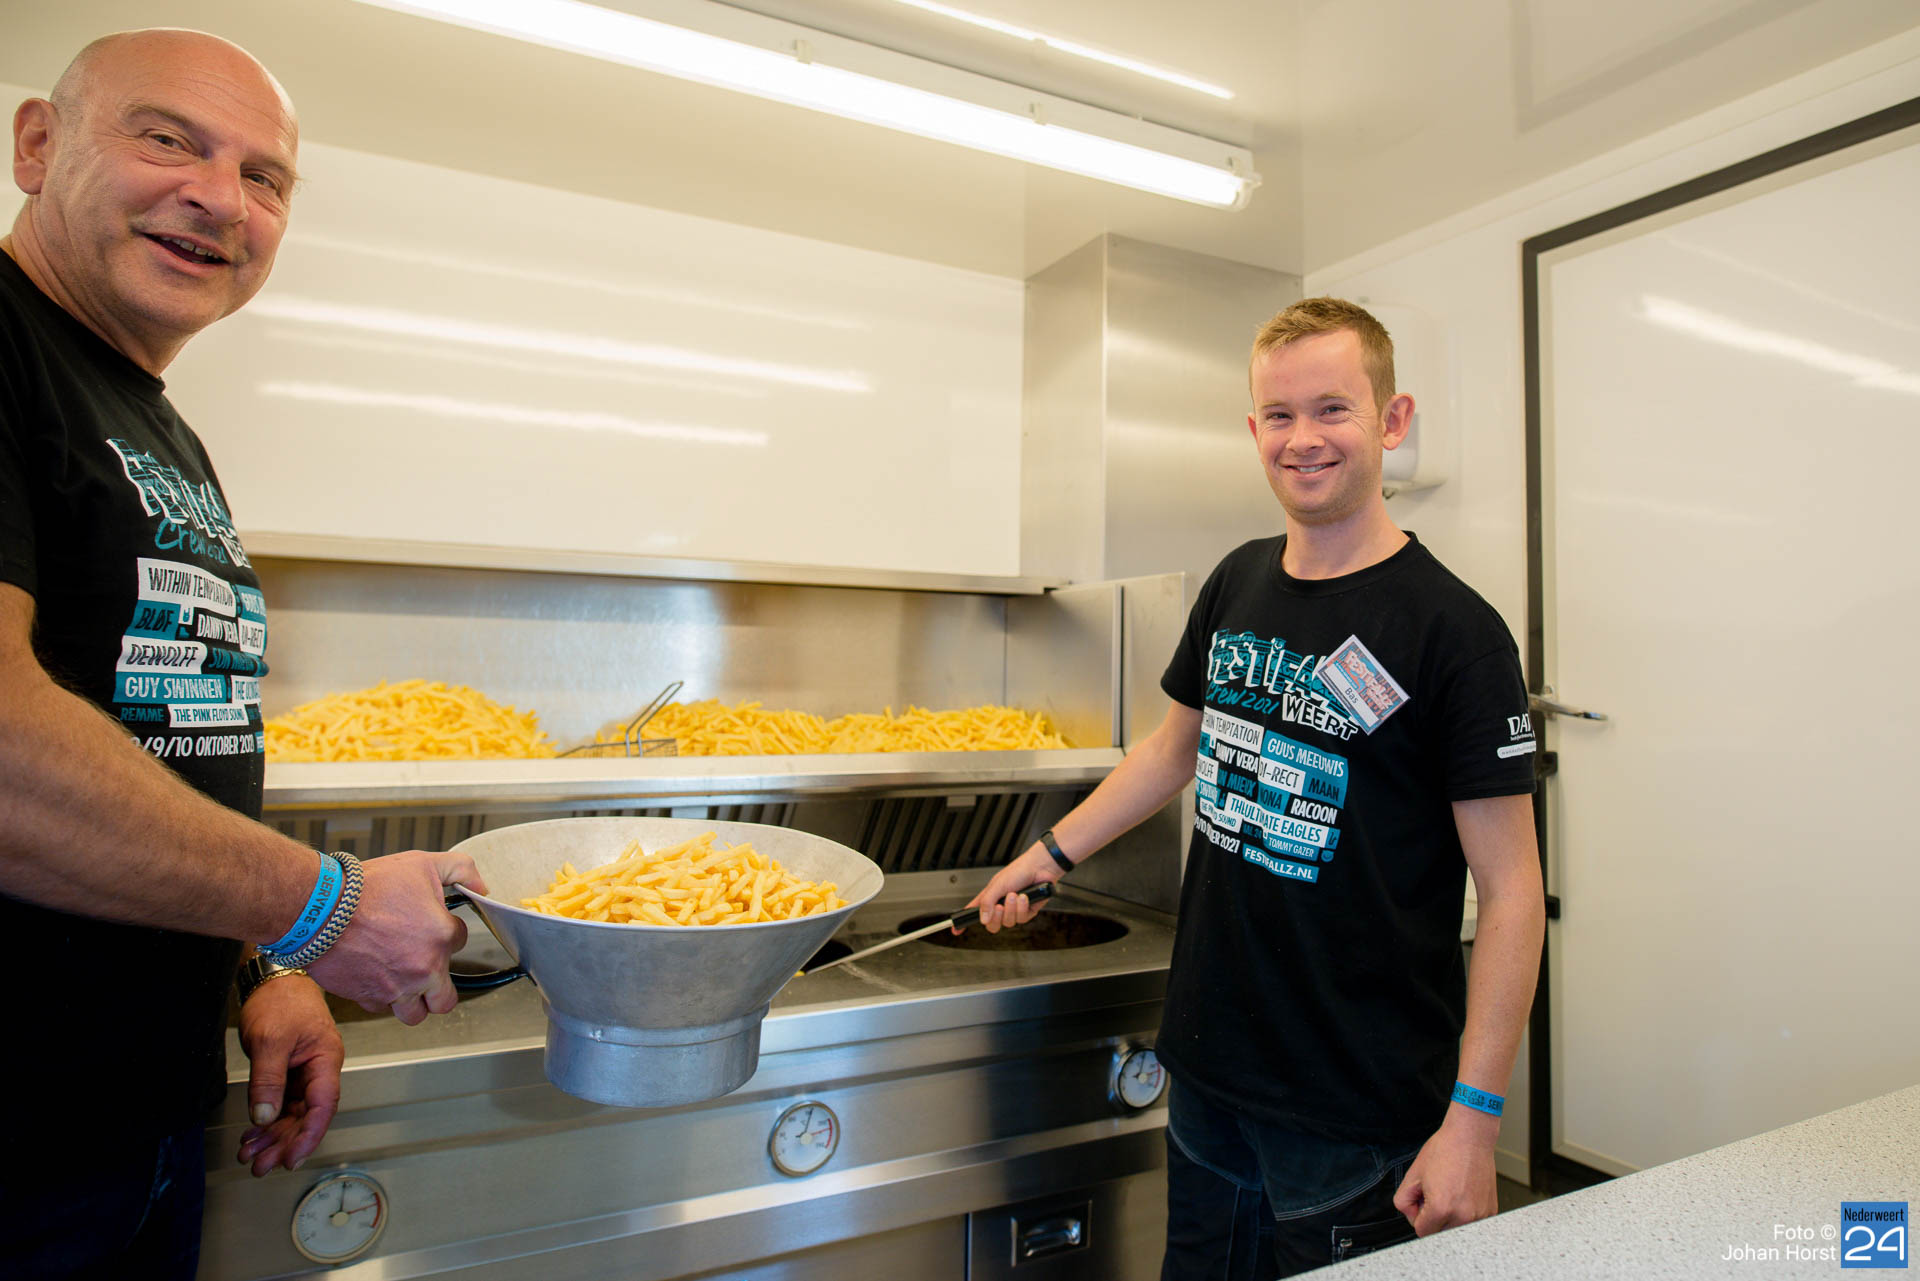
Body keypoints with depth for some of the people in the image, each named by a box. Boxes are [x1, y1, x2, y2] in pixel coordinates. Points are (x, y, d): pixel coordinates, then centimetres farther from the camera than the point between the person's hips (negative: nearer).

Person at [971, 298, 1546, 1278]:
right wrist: (1053, 851, 19)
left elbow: (1510, 891, -14)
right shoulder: (1238, 583, 2)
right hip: (1208, 1068, 6)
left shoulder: (1450, 630, -16)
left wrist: (1474, 1121, -16)